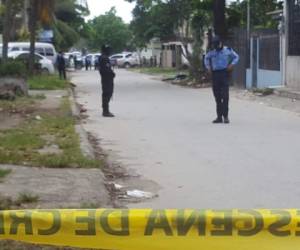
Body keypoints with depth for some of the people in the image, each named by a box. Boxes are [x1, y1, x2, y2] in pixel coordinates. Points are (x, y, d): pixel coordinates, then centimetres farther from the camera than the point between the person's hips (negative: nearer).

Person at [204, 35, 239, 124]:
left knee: (225, 95, -10)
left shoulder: (228, 50, 2)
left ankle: (225, 116, -6)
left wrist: (231, 65, -3)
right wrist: (208, 67, 15)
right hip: (215, 74, 3)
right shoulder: (212, 52, 9)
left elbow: (236, 57, 11)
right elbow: (206, 58, 28)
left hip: (224, 73, -3)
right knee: (217, 96, 5)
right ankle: (219, 117, 11)